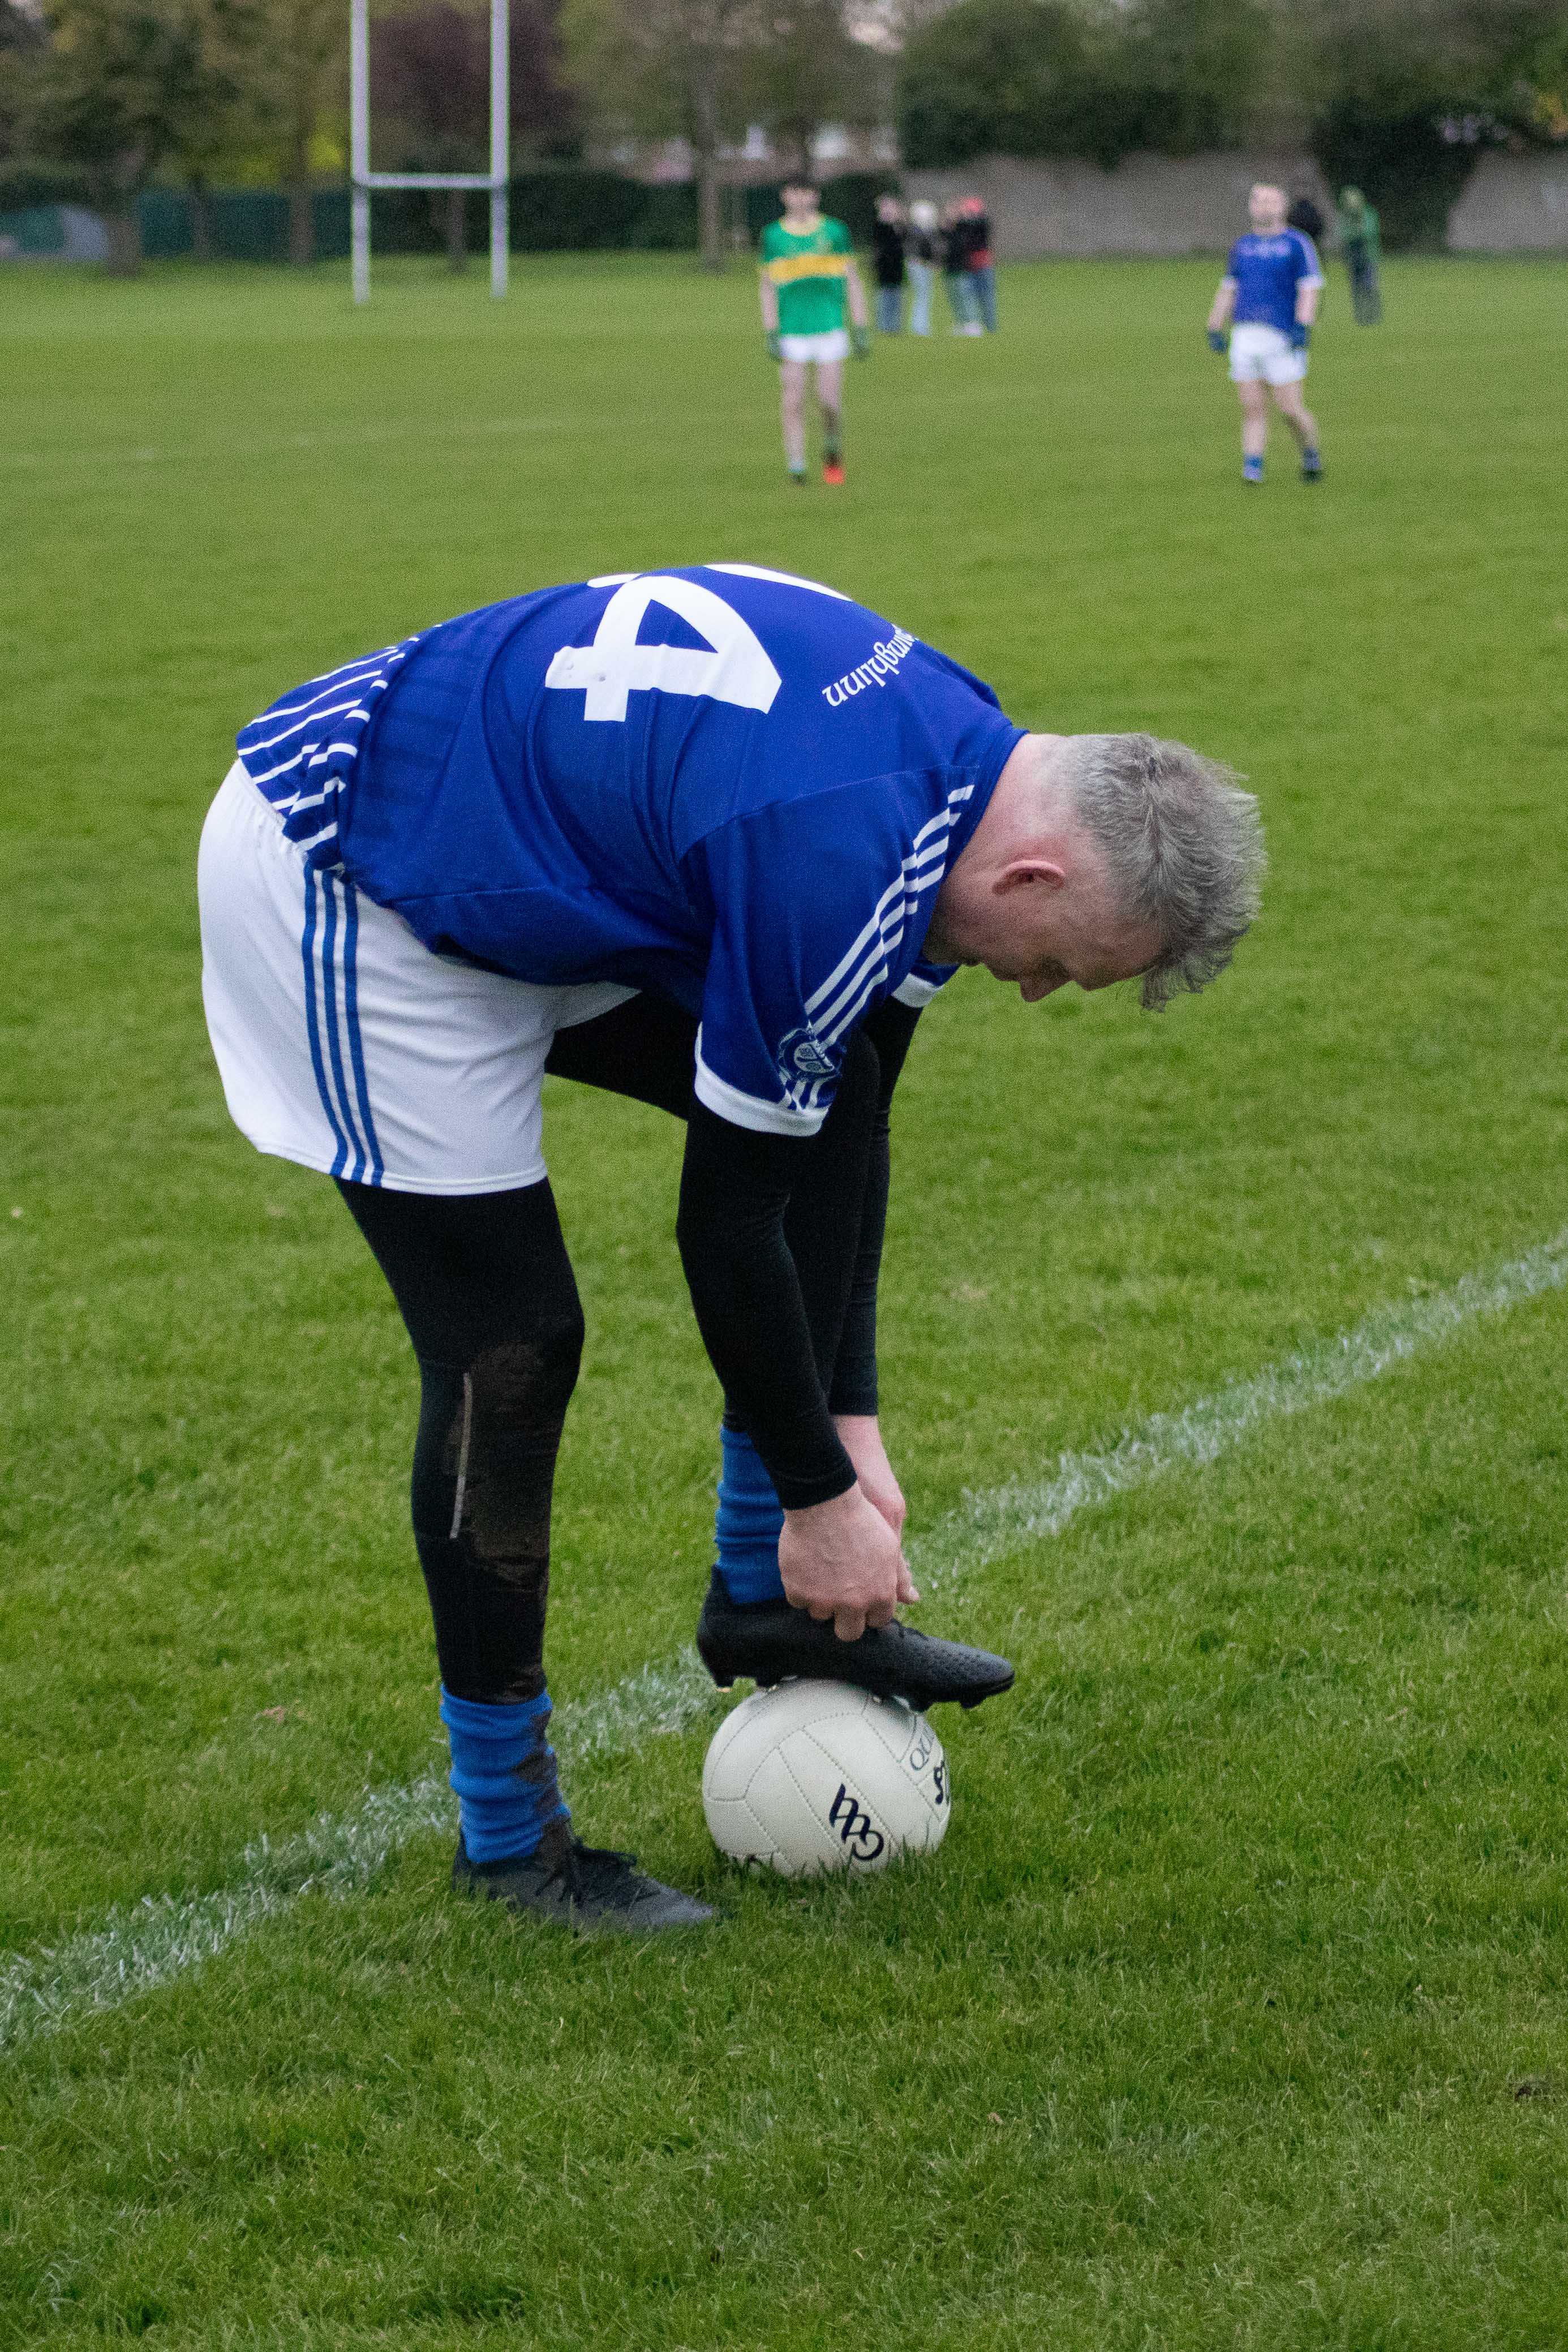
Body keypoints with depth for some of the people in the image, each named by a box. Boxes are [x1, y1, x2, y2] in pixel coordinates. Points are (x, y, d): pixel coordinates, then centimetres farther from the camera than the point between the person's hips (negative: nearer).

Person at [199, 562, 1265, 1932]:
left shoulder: (974, 763, -3)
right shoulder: (841, 873, -31)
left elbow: (845, 1125, 7)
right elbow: (726, 1220, -20)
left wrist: (852, 1419, 7)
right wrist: (824, 1494, -8)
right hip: (341, 884, -10)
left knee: (828, 1097, 6)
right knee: (509, 1344, -8)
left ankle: (767, 1598, 13)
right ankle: (508, 1829, 8)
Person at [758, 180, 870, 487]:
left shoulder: (835, 231, 5)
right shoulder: (773, 236, 5)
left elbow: (853, 281, 9)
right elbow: (768, 286, 5)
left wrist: (861, 330, 3)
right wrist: (771, 333, -4)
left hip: (830, 329, 0)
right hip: (792, 332, 0)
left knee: (830, 403, -5)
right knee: (793, 404, -5)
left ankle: (832, 451, 23)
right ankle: (796, 467, 1)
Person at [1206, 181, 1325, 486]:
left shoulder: (1297, 244, -1)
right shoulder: (1242, 246, 16)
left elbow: (1309, 289, -8)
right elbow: (1227, 290, 21)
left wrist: (1303, 326, -20)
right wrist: (1215, 329, 14)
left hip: (1282, 337, -5)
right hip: (1245, 337, 5)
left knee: (1290, 408, -5)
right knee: (1252, 408, -2)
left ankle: (1312, 456, 18)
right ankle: (1253, 468, -3)